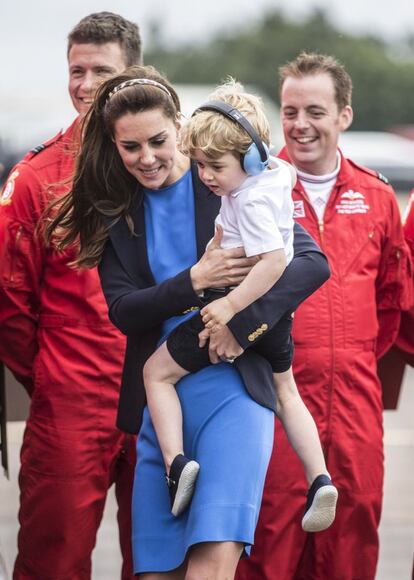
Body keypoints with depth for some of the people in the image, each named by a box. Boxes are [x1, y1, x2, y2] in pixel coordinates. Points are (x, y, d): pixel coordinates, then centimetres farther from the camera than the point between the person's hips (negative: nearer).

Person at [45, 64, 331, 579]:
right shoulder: (114, 212, 9)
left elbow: (312, 262, -9)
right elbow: (122, 309, 0)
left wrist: (243, 323, -20)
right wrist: (194, 281, -16)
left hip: (234, 387, -4)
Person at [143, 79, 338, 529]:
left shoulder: (251, 201, -25)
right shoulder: (276, 174, 0)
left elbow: (274, 259, -33)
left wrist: (230, 306, -32)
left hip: (240, 306, -9)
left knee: (157, 371, 3)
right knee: (284, 392, 24)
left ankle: (176, 462, -11)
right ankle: (319, 480, 14)